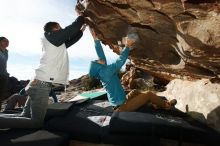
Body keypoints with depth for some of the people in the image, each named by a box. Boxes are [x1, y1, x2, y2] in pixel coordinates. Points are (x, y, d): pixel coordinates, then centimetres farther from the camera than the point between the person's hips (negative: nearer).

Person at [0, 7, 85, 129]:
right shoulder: (52, 36, -2)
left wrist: (81, 30, 33)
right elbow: (72, 28, -2)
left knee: (26, 116, 13)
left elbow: (71, 40, 33)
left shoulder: (58, 43, 21)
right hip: (42, 83, -10)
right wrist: (81, 17, 14)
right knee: (36, 122, -6)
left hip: (39, 83, 10)